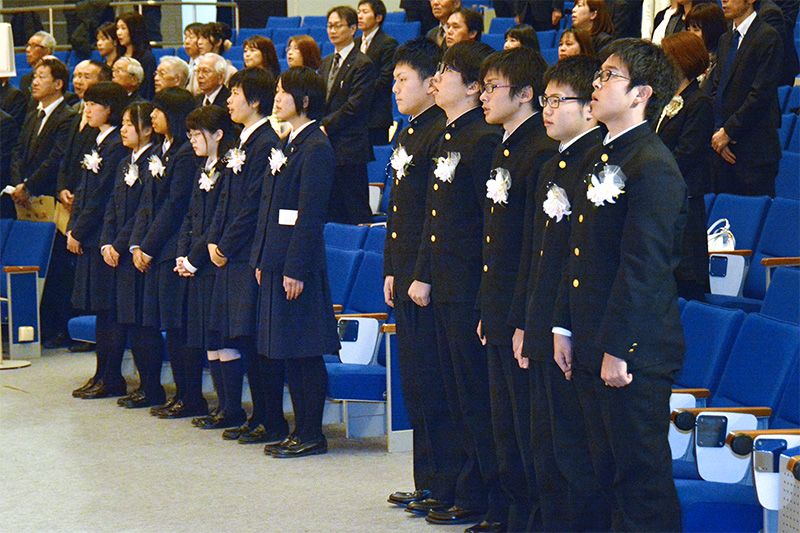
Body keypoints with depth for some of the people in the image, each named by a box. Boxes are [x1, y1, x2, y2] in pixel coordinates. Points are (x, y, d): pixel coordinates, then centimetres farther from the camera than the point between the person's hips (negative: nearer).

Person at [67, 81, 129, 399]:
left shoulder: (117, 146, -13)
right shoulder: (98, 143, 17)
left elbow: (101, 197, -15)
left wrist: (79, 232, -12)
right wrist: (73, 230, 10)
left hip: (104, 237, -9)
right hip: (87, 238, 9)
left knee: (108, 310, -5)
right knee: (100, 310, 11)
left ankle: (111, 379, -1)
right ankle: (102, 375, 16)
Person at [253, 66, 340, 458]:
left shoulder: (316, 147, -13)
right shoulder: (287, 145, 16)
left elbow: (311, 213, -18)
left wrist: (296, 269, -20)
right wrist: (261, 260, 15)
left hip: (299, 263, -10)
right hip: (277, 262, 10)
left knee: (304, 351, -4)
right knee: (287, 352, 12)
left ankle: (312, 435, 1)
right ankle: (301, 430, 18)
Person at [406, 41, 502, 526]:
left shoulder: (484, 140, -15)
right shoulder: (449, 138, 15)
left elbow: (491, 225, -18)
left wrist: (487, 301, -19)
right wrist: (423, 275, 16)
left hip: (472, 290, -10)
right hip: (445, 287, 10)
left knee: (477, 397, -3)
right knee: (459, 395, 14)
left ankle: (483, 499, 4)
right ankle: (470, 492, 21)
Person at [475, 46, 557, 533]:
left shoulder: (540, 152, -16)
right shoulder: (505, 150, 15)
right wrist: (488, 310, 18)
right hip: (499, 310, 10)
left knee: (529, 424, -3)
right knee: (505, 420, 16)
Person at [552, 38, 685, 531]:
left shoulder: (653, 167, -15)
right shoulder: (599, 159, 15)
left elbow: (643, 268, -19)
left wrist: (617, 349, -20)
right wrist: (565, 328, 14)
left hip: (635, 355, -9)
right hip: (593, 351, 9)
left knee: (643, 477, -2)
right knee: (608, 472, 15)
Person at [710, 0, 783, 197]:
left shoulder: (767, 37, -9)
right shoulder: (725, 40, 17)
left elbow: (762, 93, -15)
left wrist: (729, 131, -13)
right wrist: (717, 132, 1)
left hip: (755, 149, -7)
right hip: (724, 148, 7)